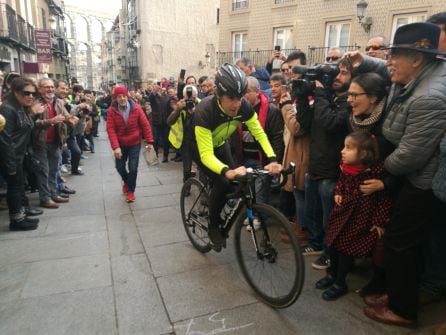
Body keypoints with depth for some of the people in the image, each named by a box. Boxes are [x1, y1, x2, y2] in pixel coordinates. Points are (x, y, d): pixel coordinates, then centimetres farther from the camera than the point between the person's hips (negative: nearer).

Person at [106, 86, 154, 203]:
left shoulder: (136, 108, -11)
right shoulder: (111, 110, -12)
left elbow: (145, 125, -7)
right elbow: (110, 129, -16)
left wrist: (149, 141, -9)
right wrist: (115, 146, -26)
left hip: (135, 143, -1)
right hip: (120, 144, 1)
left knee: (133, 168, -3)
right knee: (119, 166, 11)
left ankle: (130, 190, 17)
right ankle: (126, 181, 44)